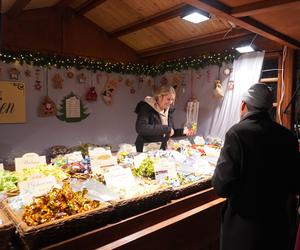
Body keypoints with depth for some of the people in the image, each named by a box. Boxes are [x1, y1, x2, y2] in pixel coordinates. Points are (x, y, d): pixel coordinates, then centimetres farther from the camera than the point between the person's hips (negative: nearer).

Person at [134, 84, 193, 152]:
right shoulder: (146, 107, -12)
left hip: (162, 150, 6)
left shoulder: (169, 110, 7)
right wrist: (165, 128, -26)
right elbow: (140, 128, -28)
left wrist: (183, 131, -2)